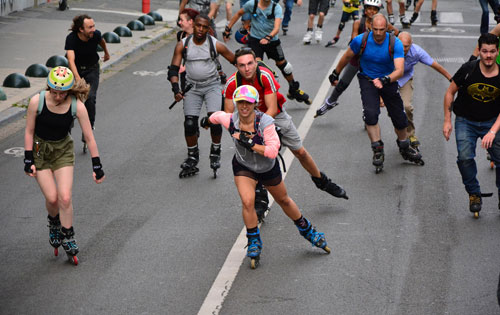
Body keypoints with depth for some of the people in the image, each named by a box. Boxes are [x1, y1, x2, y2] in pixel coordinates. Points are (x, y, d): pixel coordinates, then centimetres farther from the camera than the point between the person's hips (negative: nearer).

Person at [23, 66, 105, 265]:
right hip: (39, 150, 0)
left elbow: (89, 138, -11)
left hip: (63, 150, 0)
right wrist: (28, 161, -10)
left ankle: (68, 238, 7)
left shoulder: (77, 106, -19)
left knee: (65, 197, -13)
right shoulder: (37, 102, -20)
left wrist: (97, 166, -9)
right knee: (52, 198, -9)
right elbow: (29, 132, -9)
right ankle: (54, 222, 26)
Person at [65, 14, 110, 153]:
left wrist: (106, 53, 29)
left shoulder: (96, 34, -19)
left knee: (90, 98, -18)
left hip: (92, 70, 1)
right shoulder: (71, 38, -27)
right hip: (76, 69, -1)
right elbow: (71, 60, -38)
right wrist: (78, 79, -53)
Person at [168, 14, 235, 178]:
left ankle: (215, 153, 3)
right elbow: (173, 69, -6)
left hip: (212, 85, -2)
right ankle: (192, 160, 13)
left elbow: (236, 61, 1)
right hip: (192, 87, 2)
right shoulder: (183, 45, -5)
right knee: (189, 123, -6)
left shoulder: (215, 45, -9)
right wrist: (176, 89, -20)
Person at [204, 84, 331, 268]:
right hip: (243, 167, 1)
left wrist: (251, 145, -42)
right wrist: (208, 121, 22)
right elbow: (217, 116, 2)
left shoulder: (265, 122, -31)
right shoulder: (230, 121, -22)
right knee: (247, 201, -21)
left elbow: (273, 150, -34)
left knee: (283, 200, 17)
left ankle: (307, 231, 42)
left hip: (268, 168, -1)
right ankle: (254, 243, -1)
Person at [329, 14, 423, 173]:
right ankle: (378, 150, -10)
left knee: (400, 118, 6)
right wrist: (335, 74, 12)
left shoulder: (395, 43, -22)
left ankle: (405, 148, 32)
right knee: (370, 114, -22)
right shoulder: (361, 40, -19)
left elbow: (399, 70, -31)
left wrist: (385, 80, -48)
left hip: (389, 80, 1)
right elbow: (347, 57, 0)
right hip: (367, 80, -1)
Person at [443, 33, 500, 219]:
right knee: (465, 157, -18)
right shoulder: (468, 70, -14)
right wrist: (447, 121, -4)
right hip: (465, 121, -1)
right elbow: (450, 93, -1)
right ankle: (474, 194, 2)